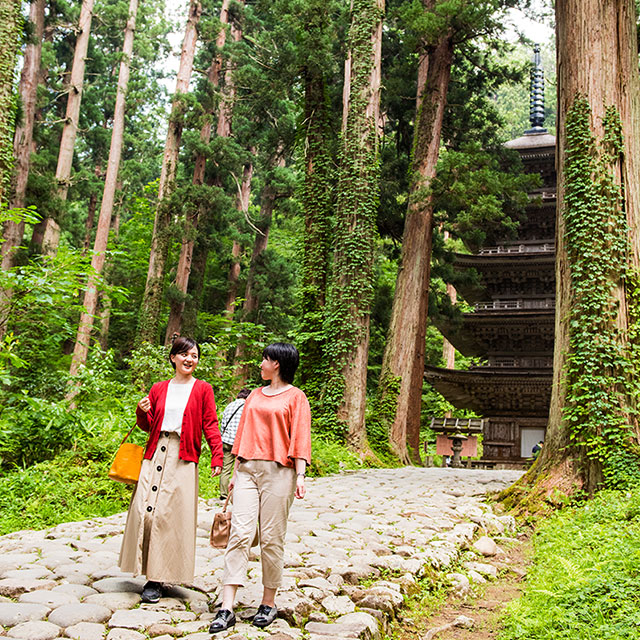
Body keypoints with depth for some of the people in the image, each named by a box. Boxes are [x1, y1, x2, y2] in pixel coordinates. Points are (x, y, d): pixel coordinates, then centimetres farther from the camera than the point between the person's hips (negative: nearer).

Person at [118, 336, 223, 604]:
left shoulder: (202, 390, 7)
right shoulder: (159, 389, 15)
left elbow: (210, 426, 1)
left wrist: (217, 457, -10)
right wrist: (142, 411, -1)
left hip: (183, 460, -3)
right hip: (155, 455, 3)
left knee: (169, 514, -6)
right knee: (145, 510, -4)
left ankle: (158, 580, 3)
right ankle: (149, 572, 9)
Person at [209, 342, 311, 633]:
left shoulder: (295, 397, 3)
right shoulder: (255, 395, 20)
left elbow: (299, 438, -3)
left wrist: (300, 476, -12)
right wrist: (235, 472, 16)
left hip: (278, 472, -4)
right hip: (247, 469, 4)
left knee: (272, 538, 0)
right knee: (239, 533, -5)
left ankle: (269, 603, 15)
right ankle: (226, 609, -6)